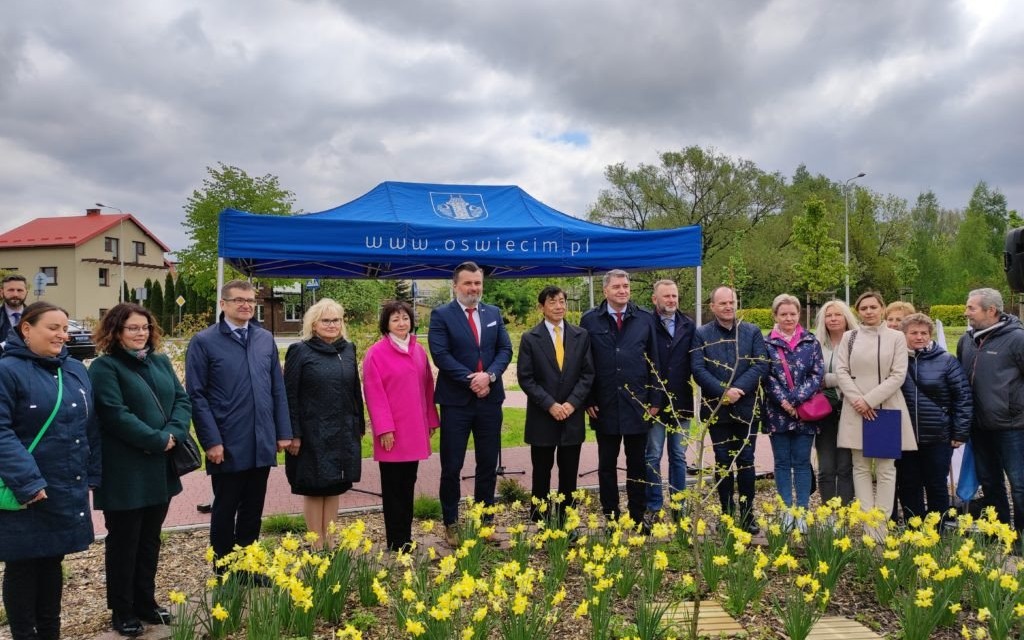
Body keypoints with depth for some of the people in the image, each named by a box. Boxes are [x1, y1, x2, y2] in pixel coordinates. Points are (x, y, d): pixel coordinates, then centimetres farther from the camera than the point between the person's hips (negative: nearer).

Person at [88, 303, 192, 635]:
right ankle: (122, 611, 20)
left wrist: (173, 434, -13)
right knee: (123, 542, 6)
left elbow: (182, 400, 5)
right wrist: (158, 440, -19)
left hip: (161, 468, 6)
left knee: (150, 539, 16)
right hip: (125, 472, -6)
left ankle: (146, 602, 29)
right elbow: (116, 415, -19)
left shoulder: (161, 362, 11)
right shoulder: (104, 367, -9)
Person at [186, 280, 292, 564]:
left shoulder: (266, 339, 8)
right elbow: (196, 395, -8)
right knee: (225, 511, 10)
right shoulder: (204, 342, -5)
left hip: (262, 444, 4)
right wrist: (212, 441, -13)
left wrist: (283, 432, 6)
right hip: (228, 445, -4)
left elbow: (278, 389, 10)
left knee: (253, 510, 15)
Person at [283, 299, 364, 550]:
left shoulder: (348, 350, 8)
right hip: (312, 433, -4)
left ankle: (329, 541, 22)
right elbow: (289, 395, -8)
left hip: (343, 433, 5)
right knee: (314, 488, 5)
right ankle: (317, 544, 16)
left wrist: (359, 425, 11)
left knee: (334, 487, 11)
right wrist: (293, 434, -13)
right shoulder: (300, 351, -6)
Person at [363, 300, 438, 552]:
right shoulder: (376, 353, -7)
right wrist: (384, 428, -14)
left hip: (415, 431, 5)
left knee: (408, 484, 12)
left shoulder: (418, 351, 9)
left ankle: (406, 537, 22)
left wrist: (431, 420, 12)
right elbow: (374, 394, -10)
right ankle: (396, 541, 12)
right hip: (392, 433, -5)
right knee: (393, 486, 4)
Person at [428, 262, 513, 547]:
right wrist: (471, 380, -18)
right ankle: (451, 524, 19)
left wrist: (489, 375, -14)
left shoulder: (494, 313, 11)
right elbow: (441, 355, -13)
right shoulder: (441, 315, -3)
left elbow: (505, 349, 3)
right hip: (456, 401, -4)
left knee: (488, 464, 11)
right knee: (451, 467, 4)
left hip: (490, 399, 4)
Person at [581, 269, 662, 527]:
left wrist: (655, 399, 1)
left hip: (638, 404, 1)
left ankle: (639, 515, 21)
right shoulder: (590, 320, 0)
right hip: (604, 406, 0)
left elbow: (654, 363, 4)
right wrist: (588, 401, -3)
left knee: (637, 463, 10)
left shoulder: (645, 319, 3)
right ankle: (610, 515, 22)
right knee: (607, 464, 10)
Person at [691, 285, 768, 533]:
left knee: (745, 461, 5)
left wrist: (739, 389, -17)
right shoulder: (701, 334, 3)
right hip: (716, 408, 0)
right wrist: (723, 392, -18)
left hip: (747, 407, 1)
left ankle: (747, 515, 15)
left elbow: (761, 365, -4)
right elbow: (698, 369, -7)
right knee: (723, 463, 7)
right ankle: (727, 515, 16)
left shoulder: (752, 332, 6)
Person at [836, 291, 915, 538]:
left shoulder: (896, 337, 4)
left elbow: (898, 375, -4)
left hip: (887, 408, -1)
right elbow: (841, 371, 3)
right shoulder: (848, 337, 9)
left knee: (886, 467, 0)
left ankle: (882, 526, 4)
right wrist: (857, 400, -11)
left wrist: (870, 399, -12)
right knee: (861, 467, 2)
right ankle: (867, 523, 6)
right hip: (856, 409, 2)